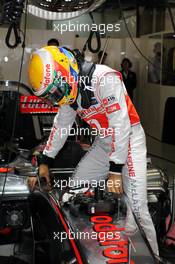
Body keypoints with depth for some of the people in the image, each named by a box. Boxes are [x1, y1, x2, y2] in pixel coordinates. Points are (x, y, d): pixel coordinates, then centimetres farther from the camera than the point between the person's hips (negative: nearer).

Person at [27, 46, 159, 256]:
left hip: (129, 138, -8)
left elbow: (120, 125, -27)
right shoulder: (70, 88, 1)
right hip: (103, 143, 8)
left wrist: (115, 170, -26)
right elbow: (61, 126, 11)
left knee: (136, 210, -15)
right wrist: (44, 163, 11)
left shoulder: (104, 79, -26)